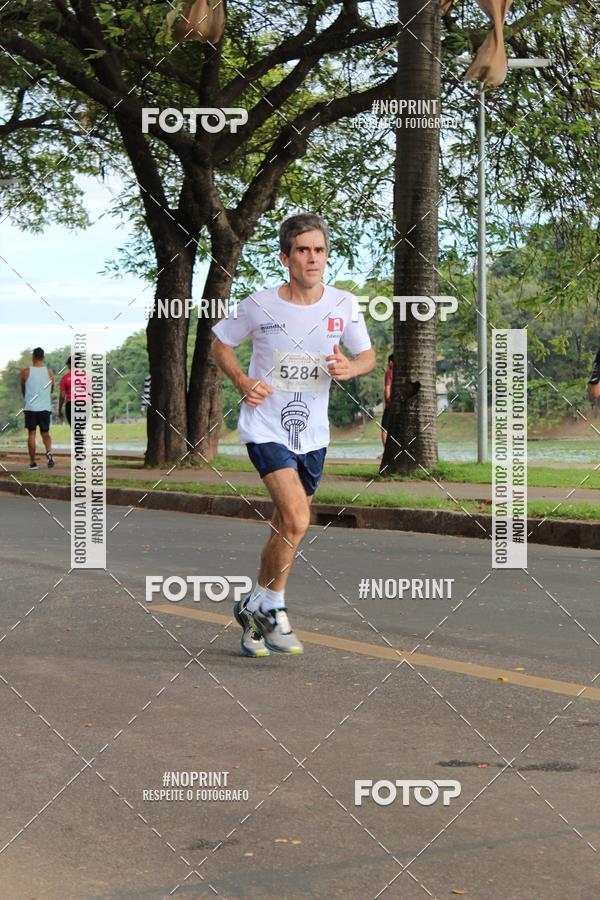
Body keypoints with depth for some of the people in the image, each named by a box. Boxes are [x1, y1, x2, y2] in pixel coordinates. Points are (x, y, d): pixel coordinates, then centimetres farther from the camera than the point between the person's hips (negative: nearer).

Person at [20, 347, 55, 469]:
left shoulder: (26, 372, -4)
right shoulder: (49, 372, 1)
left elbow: (22, 390, 10)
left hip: (30, 407, -1)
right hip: (45, 407, 1)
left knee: (31, 434, 5)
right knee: (45, 433, 13)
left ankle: (32, 462, 4)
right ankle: (49, 452, -15)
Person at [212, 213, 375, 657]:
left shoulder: (344, 305, -3)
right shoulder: (259, 305, -10)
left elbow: (369, 356, 9)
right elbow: (221, 344, 6)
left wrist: (349, 368, -14)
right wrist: (242, 381, -11)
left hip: (312, 433, 4)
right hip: (266, 427, -4)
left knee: (285, 527, 13)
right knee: (297, 520, -19)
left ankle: (255, 608, 33)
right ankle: (272, 608, 2)